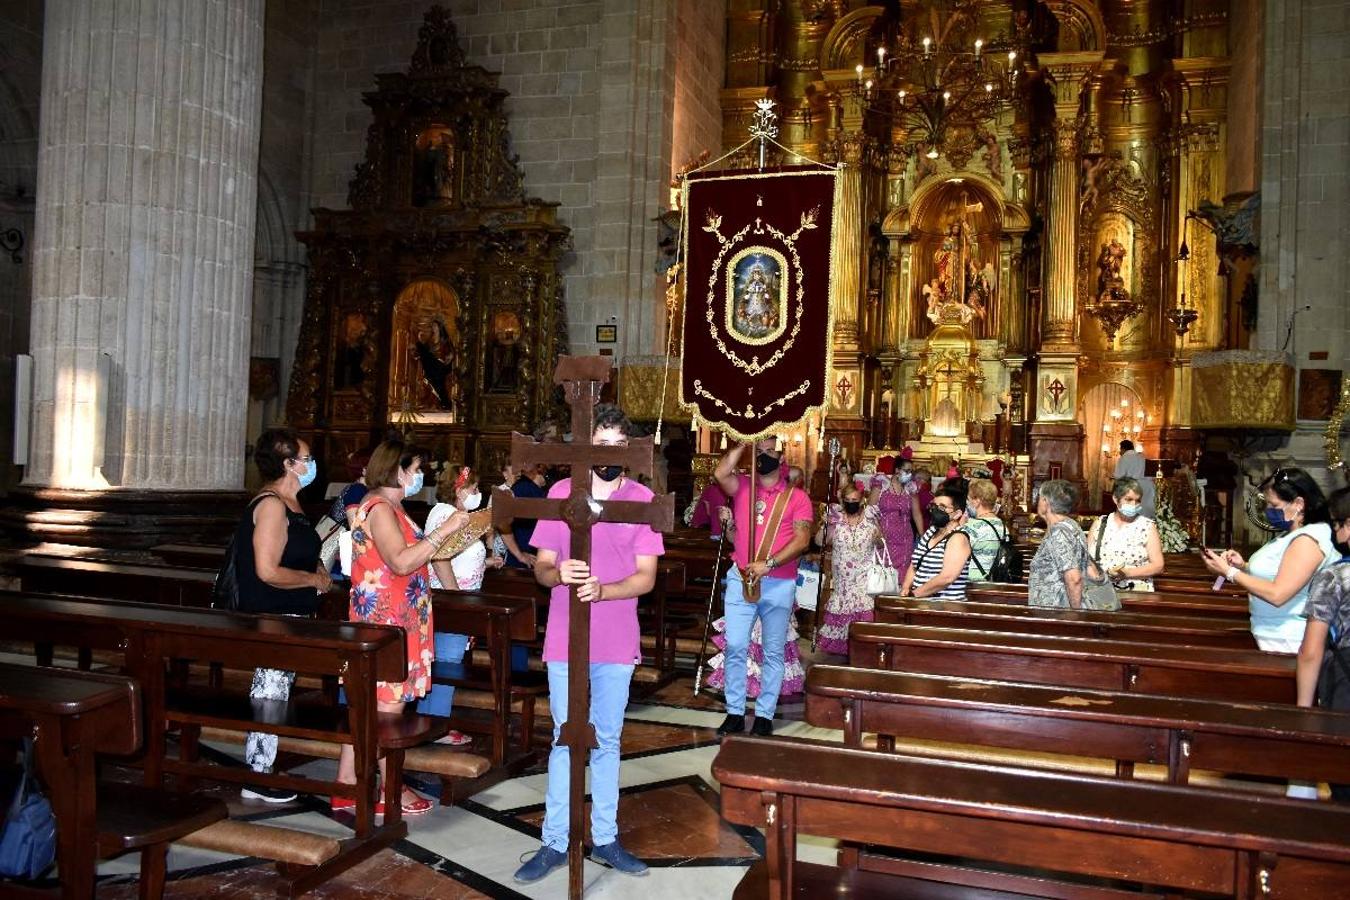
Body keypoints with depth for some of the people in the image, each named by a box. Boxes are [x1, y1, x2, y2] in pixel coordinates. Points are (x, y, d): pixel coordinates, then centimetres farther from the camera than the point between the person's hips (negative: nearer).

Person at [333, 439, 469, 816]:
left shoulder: (388, 506, 17)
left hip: (394, 619, 10)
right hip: (386, 620, -10)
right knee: (389, 703, -2)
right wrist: (443, 530, -25)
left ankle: (346, 785, 19)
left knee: (366, 704, 12)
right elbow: (402, 562, -27)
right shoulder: (380, 508, -16)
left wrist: (452, 534, 15)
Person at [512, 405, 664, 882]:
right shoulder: (561, 493, -2)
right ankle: (555, 842, 20)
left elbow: (646, 577, -7)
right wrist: (559, 573, -24)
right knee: (565, 741, 9)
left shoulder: (643, 499, -4)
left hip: (617, 644, 0)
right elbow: (541, 566, 0)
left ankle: (605, 838, 27)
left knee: (607, 742, 14)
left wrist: (601, 590, -25)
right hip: (565, 640, 0)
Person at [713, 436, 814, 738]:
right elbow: (720, 473, -15)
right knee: (735, 648, 2)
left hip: (779, 584, -1)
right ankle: (735, 712, 13)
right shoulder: (742, 486, 6)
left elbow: (802, 540, -8)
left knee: (773, 653, 7)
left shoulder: (797, 497, 1)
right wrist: (744, 444, -8)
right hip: (741, 580, 1)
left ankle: (765, 715, 17)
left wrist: (769, 564, -19)